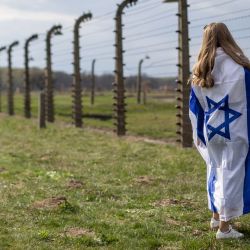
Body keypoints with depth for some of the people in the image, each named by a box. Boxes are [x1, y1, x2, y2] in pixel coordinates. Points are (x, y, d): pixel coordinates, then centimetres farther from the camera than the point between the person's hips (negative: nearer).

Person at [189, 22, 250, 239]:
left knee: (216, 171, 19)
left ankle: (216, 216, 29)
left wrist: (198, 132, 16)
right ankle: (224, 227, 4)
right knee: (232, 174, 1)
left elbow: (195, 106, 8)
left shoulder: (199, 71, 2)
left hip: (211, 129, 5)